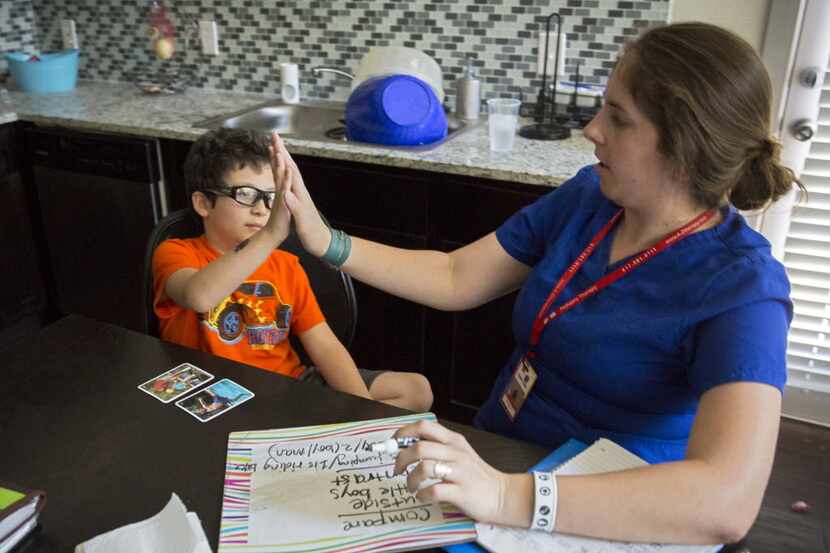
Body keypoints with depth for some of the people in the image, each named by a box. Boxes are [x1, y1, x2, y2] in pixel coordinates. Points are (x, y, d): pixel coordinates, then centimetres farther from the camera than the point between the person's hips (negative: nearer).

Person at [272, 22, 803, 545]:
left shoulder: (741, 287, -21)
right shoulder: (590, 196, -3)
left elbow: (728, 500, -34)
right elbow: (455, 280, 1)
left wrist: (509, 497, -43)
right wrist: (324, 240, -8)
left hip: (601, 521, -5)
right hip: (494, 463, 5)